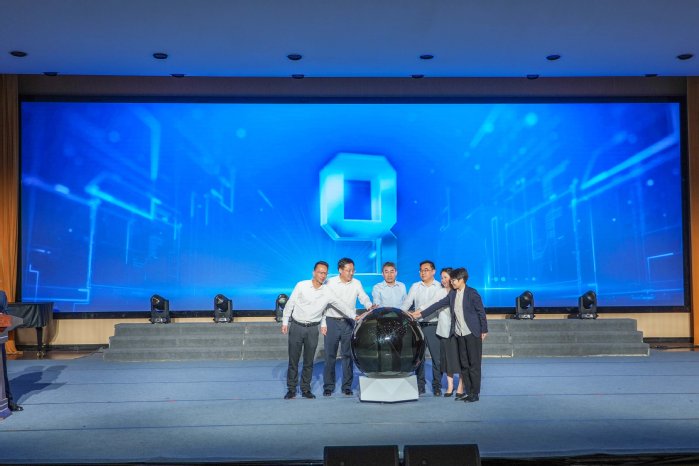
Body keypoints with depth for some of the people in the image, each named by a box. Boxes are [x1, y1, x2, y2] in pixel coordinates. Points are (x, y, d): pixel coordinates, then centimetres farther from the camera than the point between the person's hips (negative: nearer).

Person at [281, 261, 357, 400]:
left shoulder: (327, 292, -2)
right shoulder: (301, 285, -5)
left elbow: (342, 305, -1)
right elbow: (290, 303, 0)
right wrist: (285, 322, 0)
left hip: (312, 329, 1)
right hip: (296, 326, -1)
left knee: (309, 362, 7)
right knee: (293, 360, 4)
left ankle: (305, 389, 20)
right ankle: (291, 389, 15)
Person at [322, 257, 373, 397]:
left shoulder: (356, 284, 2)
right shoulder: (331, 283, -3)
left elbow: (364, 298, -6)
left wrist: (370, 307, -28)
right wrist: (323, 324, -4)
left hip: (349, 323, 2)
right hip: (332, 322, -1)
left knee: (347, 355, 7)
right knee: (330, 355, 4)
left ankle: (347, 386, 17)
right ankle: (328, 386, 14)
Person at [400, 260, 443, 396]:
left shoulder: (440, 287, 1)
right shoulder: (415, 287, 11)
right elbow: (407, 303, 4)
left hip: (434, 326, -3)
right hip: (419, 325, 3)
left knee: (437, 357, 0)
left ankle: (437, 386, 12)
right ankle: (420, 385, 17)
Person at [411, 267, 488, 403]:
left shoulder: (472, 293, -10)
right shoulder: (452, 294, 7)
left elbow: (481, 312, -6)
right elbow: (438, 304, 6)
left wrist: (484, 330, -5)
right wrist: (421, 314, 2)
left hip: (472, 333, -6)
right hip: (459, 334, 6)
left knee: (474, 364, 0)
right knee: (464, 364, 9)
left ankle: (475, 393, 8)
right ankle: (468, 392, 17)